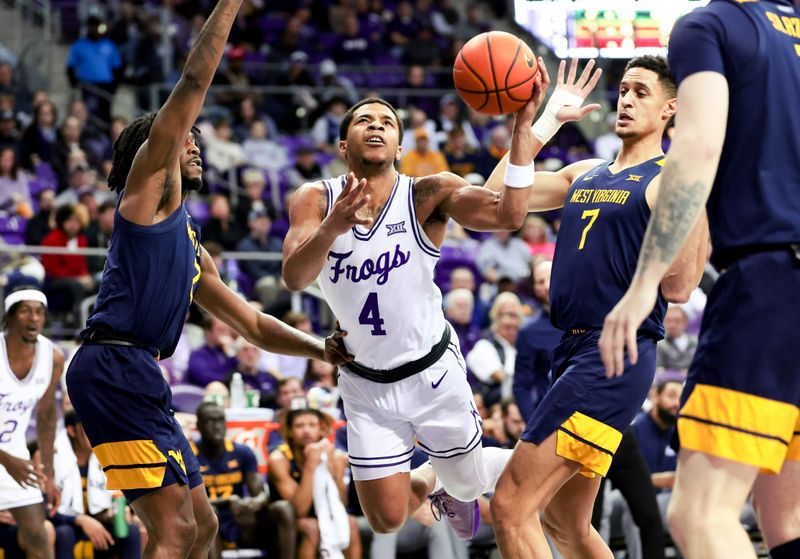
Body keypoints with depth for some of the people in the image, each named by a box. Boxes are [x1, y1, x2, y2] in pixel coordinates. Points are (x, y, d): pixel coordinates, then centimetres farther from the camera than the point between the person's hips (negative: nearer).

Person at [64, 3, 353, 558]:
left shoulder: (192, 250, 29)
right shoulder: (149, 180, 6)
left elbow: (254, 324, 31)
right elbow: (194, 83, -3)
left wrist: (319, 347, 16)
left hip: (137, 377, 10)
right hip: (113, 367, -10)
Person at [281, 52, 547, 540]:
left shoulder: (428, 195, -15)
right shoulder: (315, 201, -11)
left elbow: (508, 215, -32)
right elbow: (295, 278, -27)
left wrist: (523, 125, -41)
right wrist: (333, 228, -47)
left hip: (431, 370, -2)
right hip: (365, 384, 2)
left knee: (466, 480, 12)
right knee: (388, 521, 8)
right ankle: (431, 482, 43)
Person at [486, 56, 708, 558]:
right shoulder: (584, 175, 17)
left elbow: (678, 288, -13)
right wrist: (548, 121, 13)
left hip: (616, 359, -9)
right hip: (575, 350, 9)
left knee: (512, 507, -15)